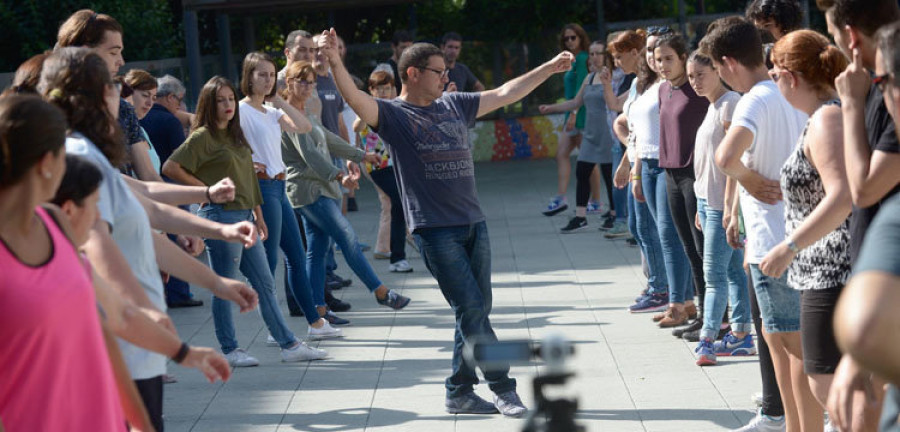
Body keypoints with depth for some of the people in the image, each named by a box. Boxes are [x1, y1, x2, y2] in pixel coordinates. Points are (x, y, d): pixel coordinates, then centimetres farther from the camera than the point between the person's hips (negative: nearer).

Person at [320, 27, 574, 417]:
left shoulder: (455, 106, 16)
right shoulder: (393, 115, -3)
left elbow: (505, 94, 25)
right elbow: (354, 97, -20)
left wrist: (549, 68, 29)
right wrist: (334, 62, -38)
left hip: (473, 224, 7)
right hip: (434, 229, -7)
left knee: (475, 312, 7)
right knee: (471, 309, -8)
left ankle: (460, 392, 16)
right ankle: (503, 389, 0)